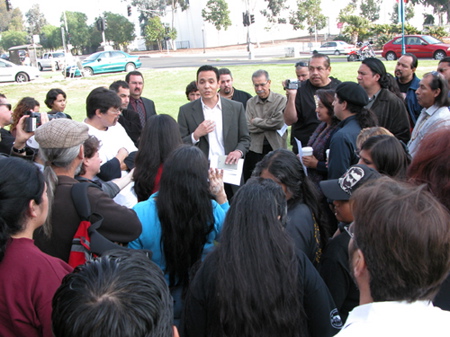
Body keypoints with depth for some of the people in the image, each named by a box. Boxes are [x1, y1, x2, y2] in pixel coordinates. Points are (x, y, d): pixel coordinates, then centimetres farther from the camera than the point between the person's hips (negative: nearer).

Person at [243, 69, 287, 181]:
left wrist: (256, 121, -4)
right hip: (255, 148, 2)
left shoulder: (281, 100, 1)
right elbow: (249, 127, -3)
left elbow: (279, 122, -14)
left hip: (276, 148, -2)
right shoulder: (250, 102, 8)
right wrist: (270, 124, -9)